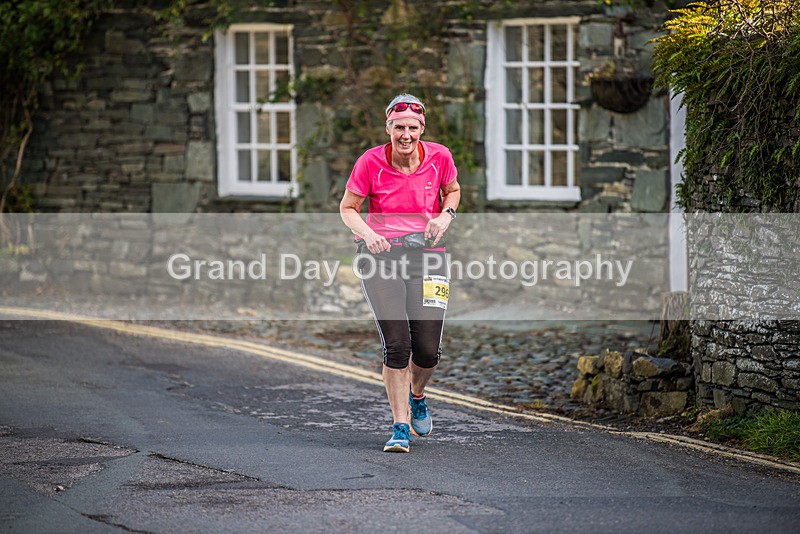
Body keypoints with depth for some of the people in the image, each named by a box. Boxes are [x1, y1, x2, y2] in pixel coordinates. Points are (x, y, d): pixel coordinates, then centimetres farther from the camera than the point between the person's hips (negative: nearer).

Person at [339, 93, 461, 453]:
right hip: (381, 254, -1)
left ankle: (416, 396, 29)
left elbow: (452, 191, 17)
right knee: (396, 345, -11)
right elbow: (348, 208, 1)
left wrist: (445, 215, -4)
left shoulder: (439, 157, -3)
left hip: (427, 253, 2)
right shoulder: (371, 161, -8)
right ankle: (400, 427, 1)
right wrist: (368, 234, -17)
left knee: (428, 349, -5)